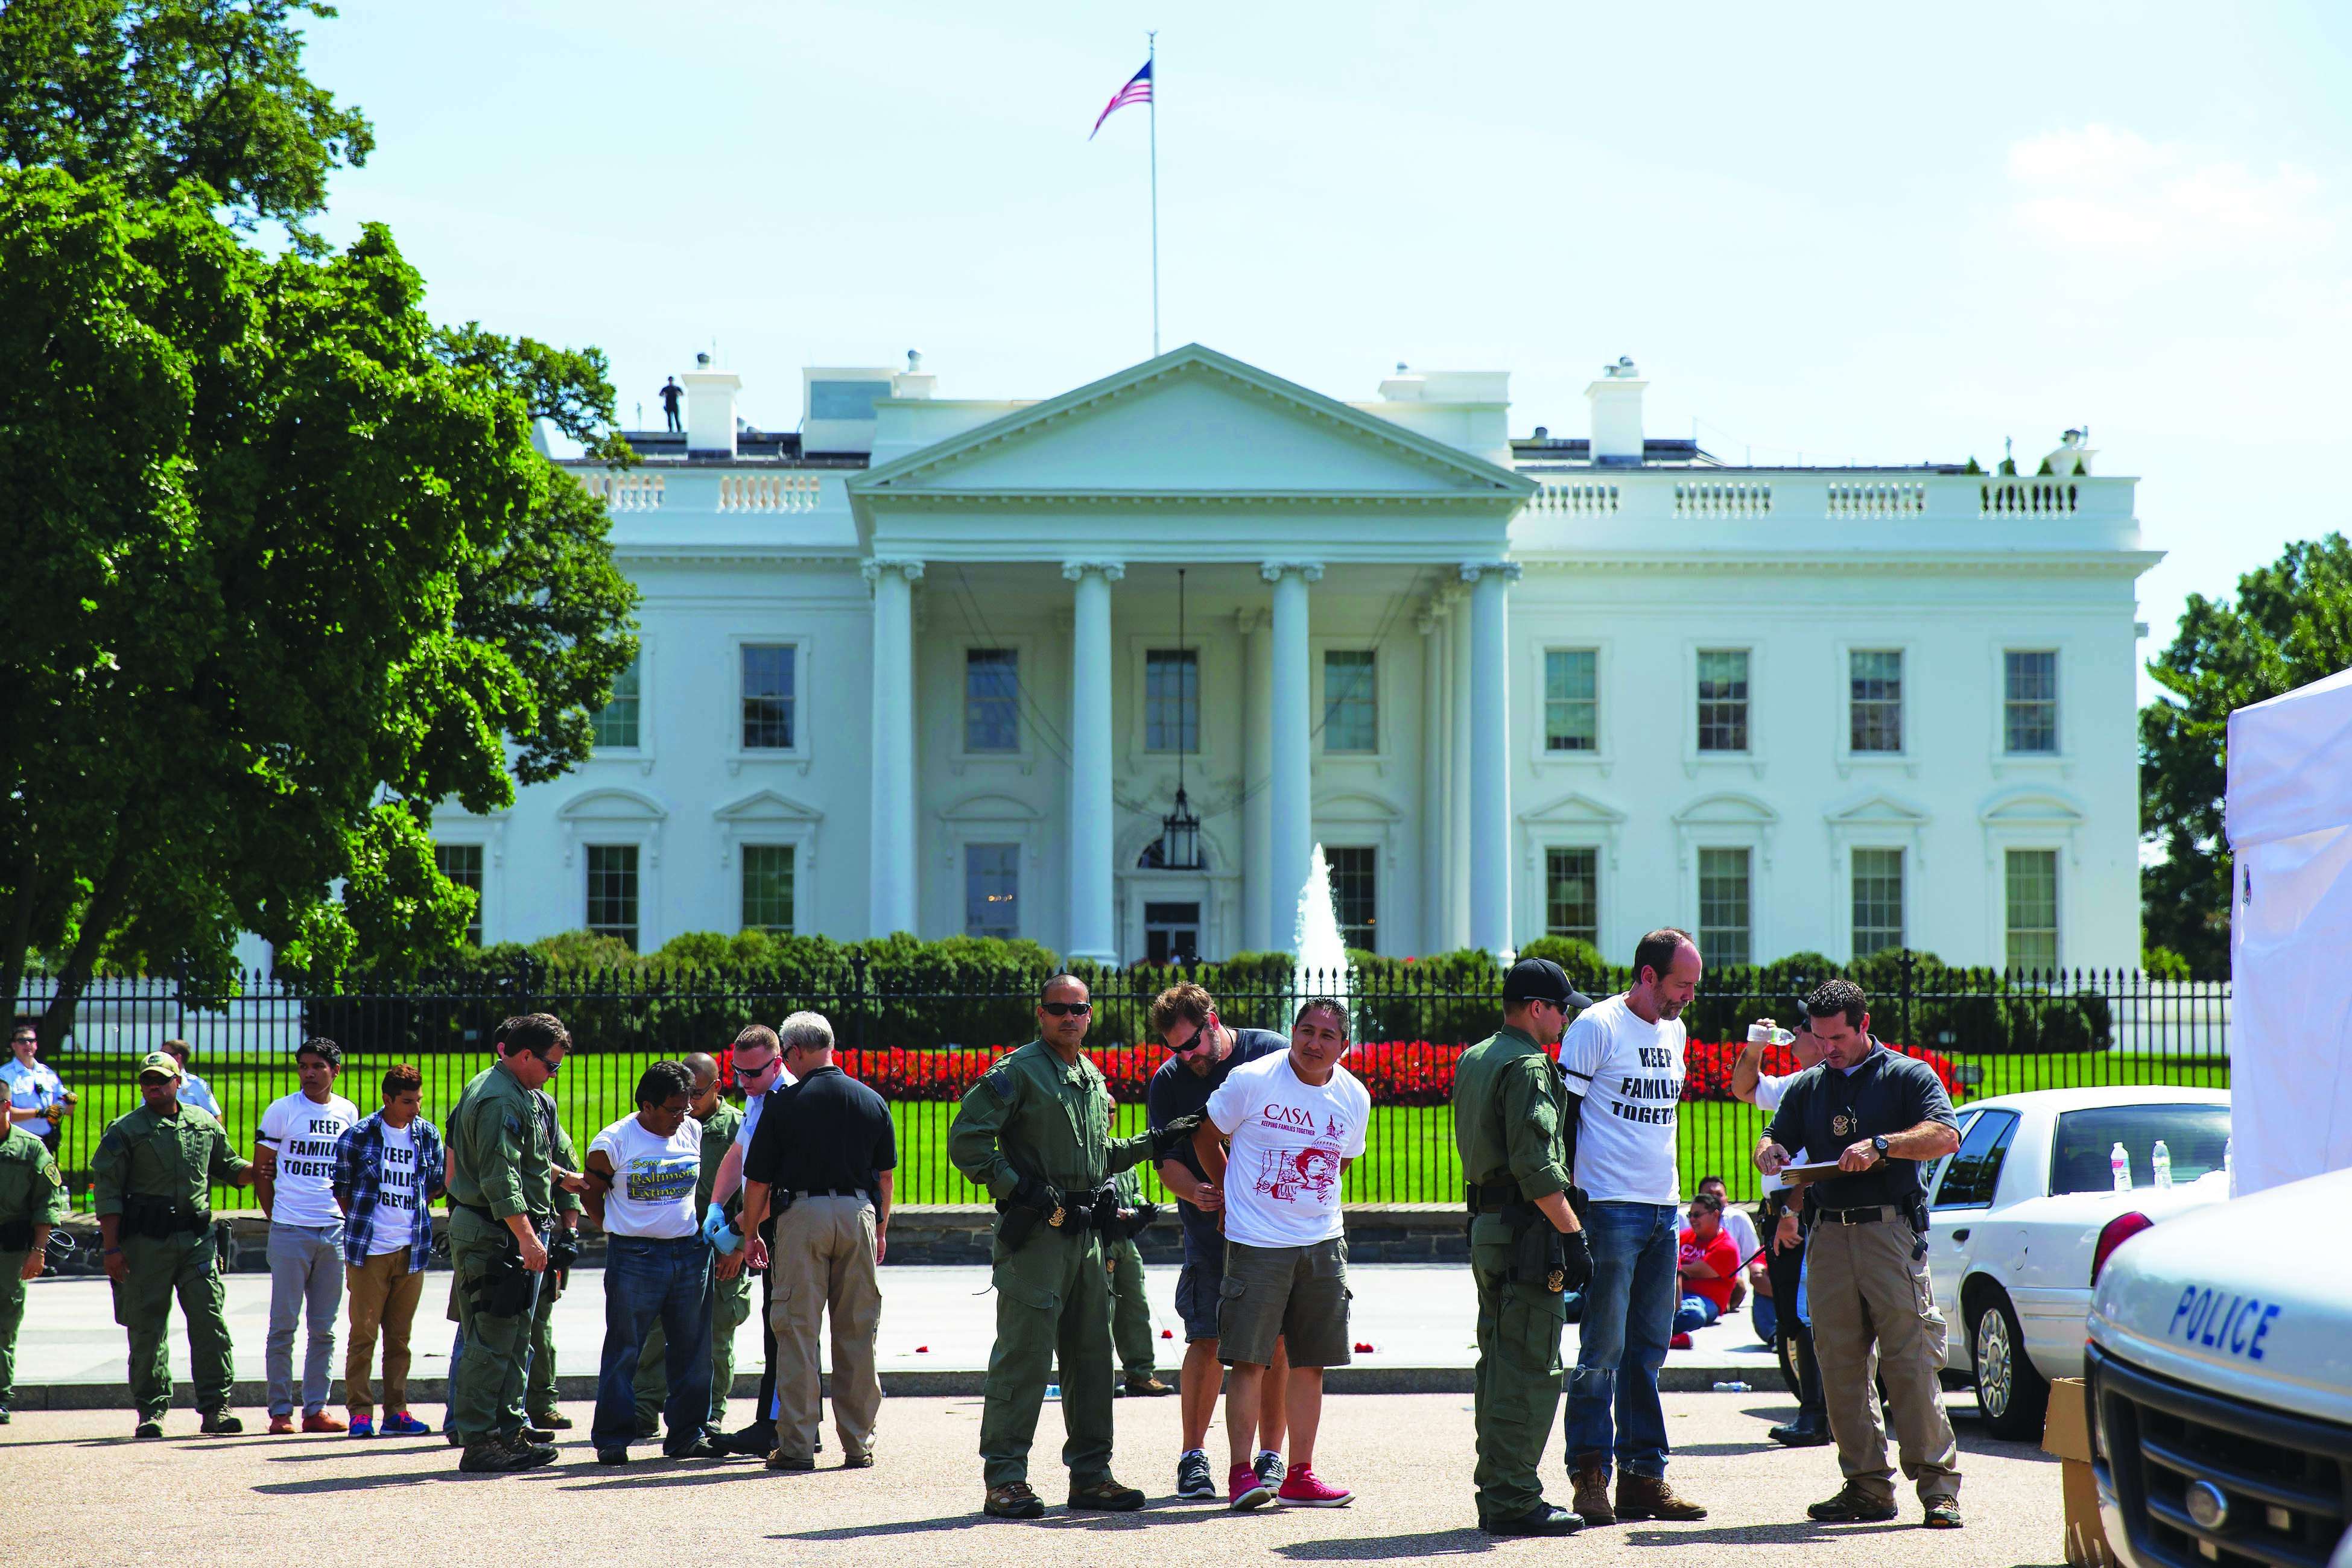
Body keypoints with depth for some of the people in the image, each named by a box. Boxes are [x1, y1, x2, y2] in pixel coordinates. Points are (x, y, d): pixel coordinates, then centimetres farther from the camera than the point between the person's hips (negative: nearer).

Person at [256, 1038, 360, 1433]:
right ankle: (280, 1411, 3)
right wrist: (276, 1216, -1)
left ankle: (316, 1408, 13)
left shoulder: (348, 1113, 10)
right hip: (290, 1232, -4)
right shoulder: (282, 1111, -2)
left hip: (335, 1230, 4)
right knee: (283, 1326, -2)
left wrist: (348, 1216, 11)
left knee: (324, 1328, 7)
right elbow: (261, 1170, 3)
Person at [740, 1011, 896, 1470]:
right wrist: (881, 1229, 24)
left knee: (797, 1332, 1)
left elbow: (758, 1180, -1)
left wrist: (751, 1233, 12)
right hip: (858, 1214, 3)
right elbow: (886, 1175, 13)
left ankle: (796, 1444, -1)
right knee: (858, 1333, 9)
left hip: (800, 1213, -3)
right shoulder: (872, 1101, 7)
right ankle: (858, 1444, 12)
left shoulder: (784, 1104, -5)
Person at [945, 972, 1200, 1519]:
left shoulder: (1094, 1079, 18)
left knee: (1092, 1355, 10)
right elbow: (966, 1141, -13)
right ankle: (1005, 1479, -5)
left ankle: (1091, 1474, 18)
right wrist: (1017, 1187, -17)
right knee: (1024, 1355, -8)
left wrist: (1153, 1144, 17)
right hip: (1034, 1233, -8)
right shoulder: (1018, 1073, -7)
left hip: (1086, 1231, 8)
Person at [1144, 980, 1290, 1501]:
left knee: (1277, 1341, 1)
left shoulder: (1274, 1053, -1)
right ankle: (1193, 1457, 4)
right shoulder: (1168, 1082, 4)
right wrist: (1194, 1192, -21)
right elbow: (1167, 1159, 1)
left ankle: (1271, 1456, 9)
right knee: (1207, 1341, -5)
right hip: (1211, 1227, 1)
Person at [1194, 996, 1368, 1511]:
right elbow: (1206, 1138, 4)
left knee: (1310, 1362, 6)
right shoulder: (1250, 1081, -9)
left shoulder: (1355, 1098, 4)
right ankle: (1240, 1473, -2)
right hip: (1256, 1242, -4)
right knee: (1248, 1360, -7)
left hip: (1323, 1243, 4)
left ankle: (1299, 1474, 13)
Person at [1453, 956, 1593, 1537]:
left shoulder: (1472, 1061, 17)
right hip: (1528, 1231, -10)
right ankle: (1514, 1502, -6)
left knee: (1499, 1366, 14)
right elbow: (1536, 1167, -21)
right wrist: (1574, 1235, -18)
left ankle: (1495, 1494, 19)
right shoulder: (1528, 1068, -13)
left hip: (1486, 1227, 10)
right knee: (1528, 1370, -7)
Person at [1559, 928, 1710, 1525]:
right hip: (1611, 1209, -7)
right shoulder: (1598, 1026, -7)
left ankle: (1643, 1476, 11)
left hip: (1664, 1211, 7)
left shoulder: (1674, 1031, 15)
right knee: (1604, 1350, -7)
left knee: (1648, 1350, 8)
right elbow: (1561, 1116, -8)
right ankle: (1590, 1475, -2)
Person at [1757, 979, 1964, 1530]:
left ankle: (1937, 1485, -8)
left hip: (1891, 1231, -5)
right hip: (1829, 1236, 5)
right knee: (1840, 1365, 2)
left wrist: (1881, 1145, -22)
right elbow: (1773, 1141, 21)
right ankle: (1867, 1486, 6)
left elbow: (1946, 1136, -9)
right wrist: (1770, 1152, -3)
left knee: (1911, 1361, -10)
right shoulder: (1808, 1087, 21)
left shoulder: (1907, 1076, 5)